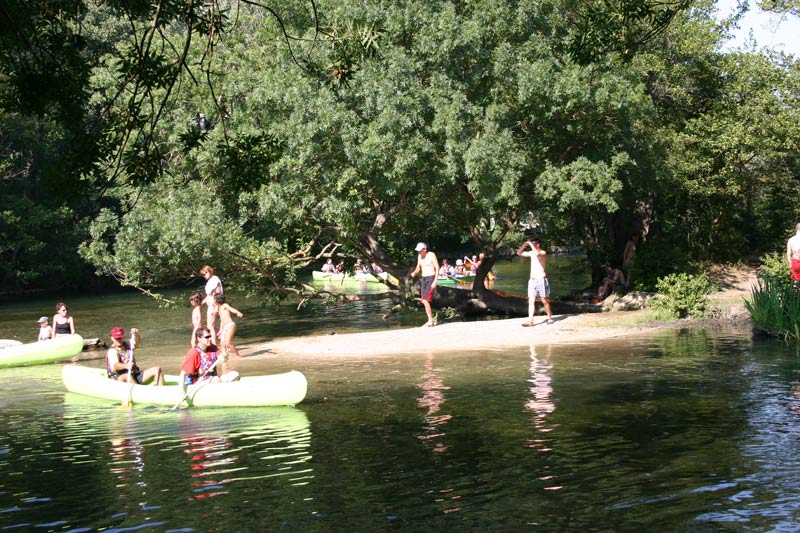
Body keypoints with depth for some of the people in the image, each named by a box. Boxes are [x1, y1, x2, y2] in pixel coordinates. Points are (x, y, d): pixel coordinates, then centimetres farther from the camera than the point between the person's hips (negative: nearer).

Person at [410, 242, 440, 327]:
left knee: (425, 300, -16)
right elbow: (418, 268, 18)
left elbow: (437, 268, -12)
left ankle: (430, 321, -9)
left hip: (431, 279, -8)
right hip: (423, 279, 8)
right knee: (423, 301, 7)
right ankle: (430, 320, 16)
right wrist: (414, 273, -6)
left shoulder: (431, 255, -11)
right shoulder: (419, 256, 9)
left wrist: (435, 281, -18)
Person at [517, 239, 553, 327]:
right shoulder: (531, 253, 11)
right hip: (532, 280, 6)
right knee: (531, 301, -2)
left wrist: (531, 244, -21)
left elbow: (537, 254, -31)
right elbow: (519, 253, 17)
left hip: (541, 279, -6)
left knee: (544, 300, 2)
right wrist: (524, 244, 3)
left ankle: (550, 318, 18)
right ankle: (530, 320, -7)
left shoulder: (543, 253, -8)